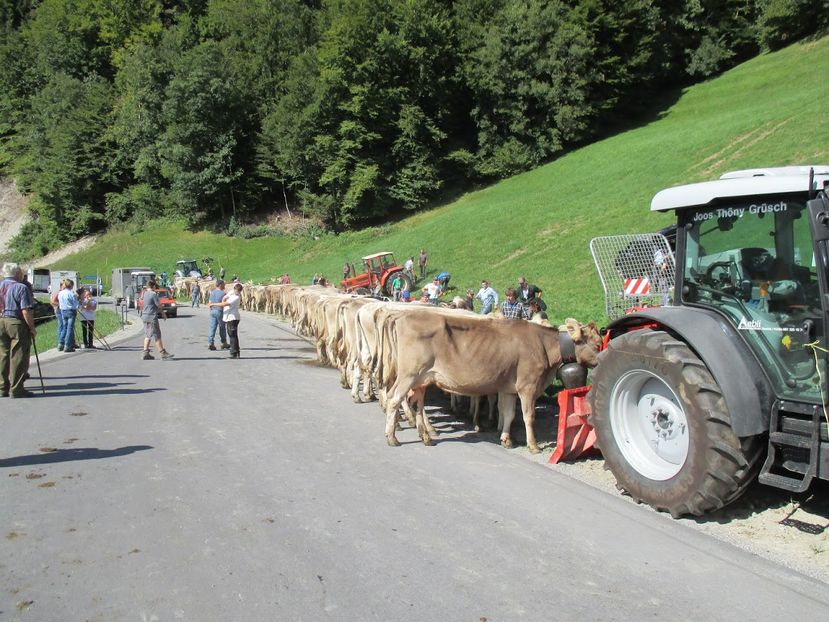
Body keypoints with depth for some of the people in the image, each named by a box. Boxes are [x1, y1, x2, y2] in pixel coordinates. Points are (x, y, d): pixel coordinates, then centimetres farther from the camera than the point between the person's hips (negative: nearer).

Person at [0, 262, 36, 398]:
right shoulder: (21, 288, -10)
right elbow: (26, 312, -15)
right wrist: (32, 328, -9)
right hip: (17, 324, -6)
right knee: (18, 357, -1)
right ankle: (16, 389, 2)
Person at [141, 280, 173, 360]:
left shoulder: (145, 293, 9)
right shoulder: (154, 294, -14)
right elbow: (159, 305, -9)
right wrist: (163, 313, 4)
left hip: (144, 316, 8)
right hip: (152, 317, -8)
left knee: (147, 335, 13)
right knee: (157, 336, -4)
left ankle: (145, 354, 12)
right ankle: (163, 353, 0)